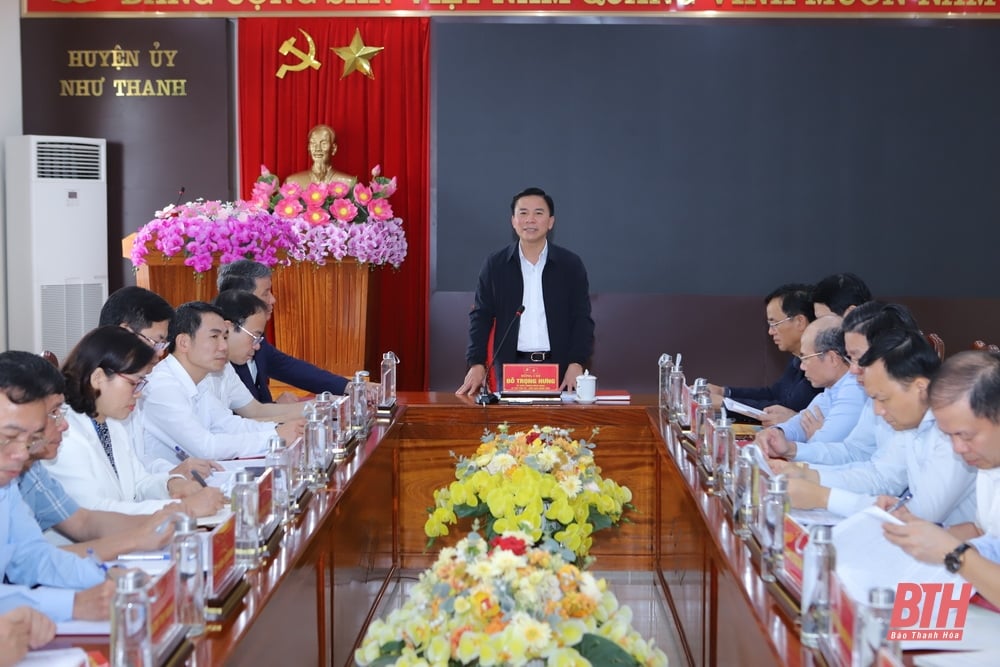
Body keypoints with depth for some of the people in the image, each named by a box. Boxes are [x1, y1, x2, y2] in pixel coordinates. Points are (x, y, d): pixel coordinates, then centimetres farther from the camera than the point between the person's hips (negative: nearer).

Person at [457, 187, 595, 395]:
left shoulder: (571, 265, 4)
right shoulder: (495, 265, 5)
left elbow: (581, 319, 2)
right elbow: (481, 317, 5)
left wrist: (576, 364, -11)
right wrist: (477, 364, -6)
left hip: (558, 368, 0)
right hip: (511, 366, 0)